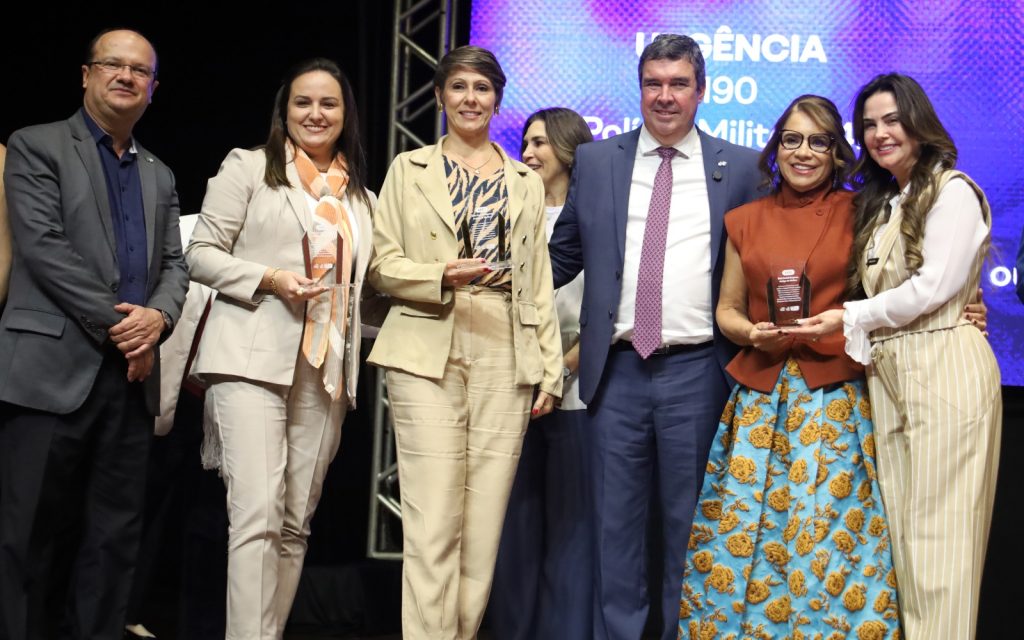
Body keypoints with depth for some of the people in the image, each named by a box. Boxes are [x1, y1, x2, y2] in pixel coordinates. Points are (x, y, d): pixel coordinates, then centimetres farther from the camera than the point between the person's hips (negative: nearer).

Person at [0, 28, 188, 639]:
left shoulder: (160, 176, 21)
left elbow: (175, 264, 14)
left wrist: (157, 316, -8)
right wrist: (116, 323, -12)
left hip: (131, 374, 5)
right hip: (54, 369, -5)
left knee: (115, 536, 6)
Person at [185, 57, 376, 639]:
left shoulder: (360, 196, 19)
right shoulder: (249, 169, 6)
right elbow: (201, 254, 1)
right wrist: (269, 279, -13)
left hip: (326, 370, 5)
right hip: (253, 358, -5)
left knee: (297, 521, 6)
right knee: (257, 513, -15)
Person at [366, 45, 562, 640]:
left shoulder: (527, 182, 18)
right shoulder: (409, 169, 12)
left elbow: (539, 281, 14)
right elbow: (382, 263, 6)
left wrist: (550, 368, 6)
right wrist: (441, 276, -13)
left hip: (506, 358, 2)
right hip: (428, 354, -2)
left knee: (485, 524, 1)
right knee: (433, 522, -9)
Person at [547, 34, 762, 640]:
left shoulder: (741, 167, 4)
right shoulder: (595, 161, 8)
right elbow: (565, 255, 16)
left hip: (697, 370, -1)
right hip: (617, 368, 2)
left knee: (690, 520, 7)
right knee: (617, 521, 8)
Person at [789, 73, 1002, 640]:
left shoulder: (952, 192, -2)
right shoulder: (879, 205, 21)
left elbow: (935, 286, -11)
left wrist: (852, 318, -6)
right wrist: (855, 332, 2)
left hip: (945, 370, -7)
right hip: (887, 377, 7)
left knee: (937, 531, -6)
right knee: (900, 530, 5)